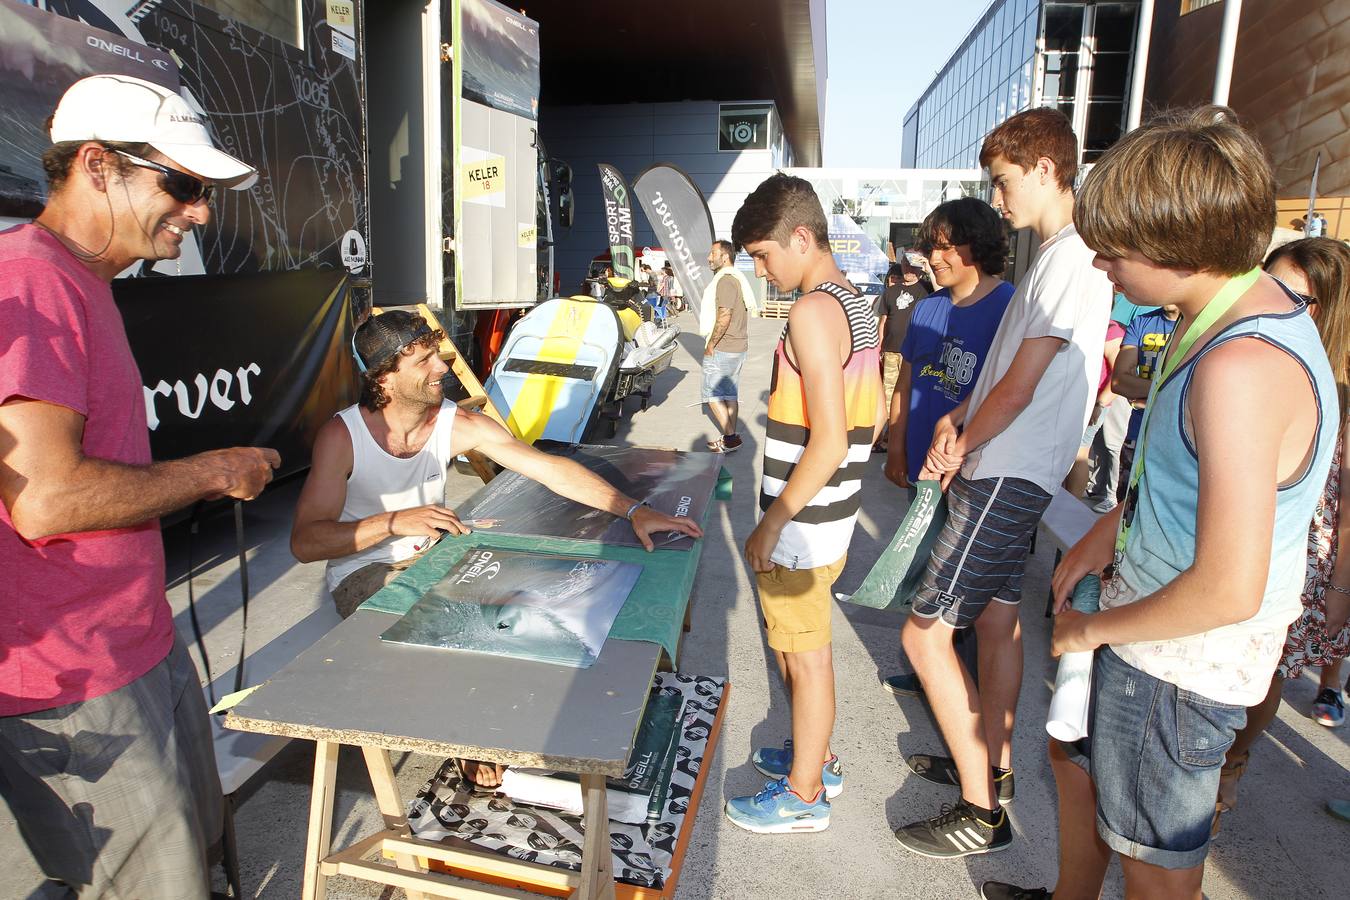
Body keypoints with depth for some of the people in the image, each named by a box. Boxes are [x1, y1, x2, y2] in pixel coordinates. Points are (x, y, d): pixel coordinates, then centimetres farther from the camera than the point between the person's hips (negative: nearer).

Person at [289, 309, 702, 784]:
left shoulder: (458, 425, -11)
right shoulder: (341, 436, -19)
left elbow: (550, 468, -16)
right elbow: (304, 541, -23)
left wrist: (634, 510, -26)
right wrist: (394, 522, -36)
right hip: (364, 574, -4)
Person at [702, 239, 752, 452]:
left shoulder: (725, 280, -17)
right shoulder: (736, 277, 15)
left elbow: (724, 316, -25)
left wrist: (711, 345, -17)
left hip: (722, 348, -10)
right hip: (738, 346, 10)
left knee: (712, 393, -4)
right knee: (729, 393, 13)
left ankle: (730, 437, -3)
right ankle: (731, 437, 18)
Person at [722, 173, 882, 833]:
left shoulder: (812, 311, -21)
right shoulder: (856, 306, 9)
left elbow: (829, 442, -25)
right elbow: (873, 415, 16)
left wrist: (771, 524, -19)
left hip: (802, 523, -9)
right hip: (834, 513, 9)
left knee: (805, 655, 7)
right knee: (795, 643, 23)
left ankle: (804, 796, 26)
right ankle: (815, 757, 41)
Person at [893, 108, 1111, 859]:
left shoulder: (1070, 260, -18)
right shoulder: (1063, 256, 15)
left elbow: (1019, 386, -19)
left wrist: (959, 450, -5)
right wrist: (958, 417, 3)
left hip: (1006, 479, -10)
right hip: (1010, 472, 10)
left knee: (926, 633, -7)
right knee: (996, 620, 18)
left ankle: (981, 813, 5)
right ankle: (993, 768, 34)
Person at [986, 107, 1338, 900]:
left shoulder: (1242, 368, -32)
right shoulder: (1251, 307, 1)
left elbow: (1229, 588, -34)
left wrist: (1094, 627, -18)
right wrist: (1112, 529, 9)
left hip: (1183, 660, -10)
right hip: (1146, 615, 10)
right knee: (1076, 759, 29)